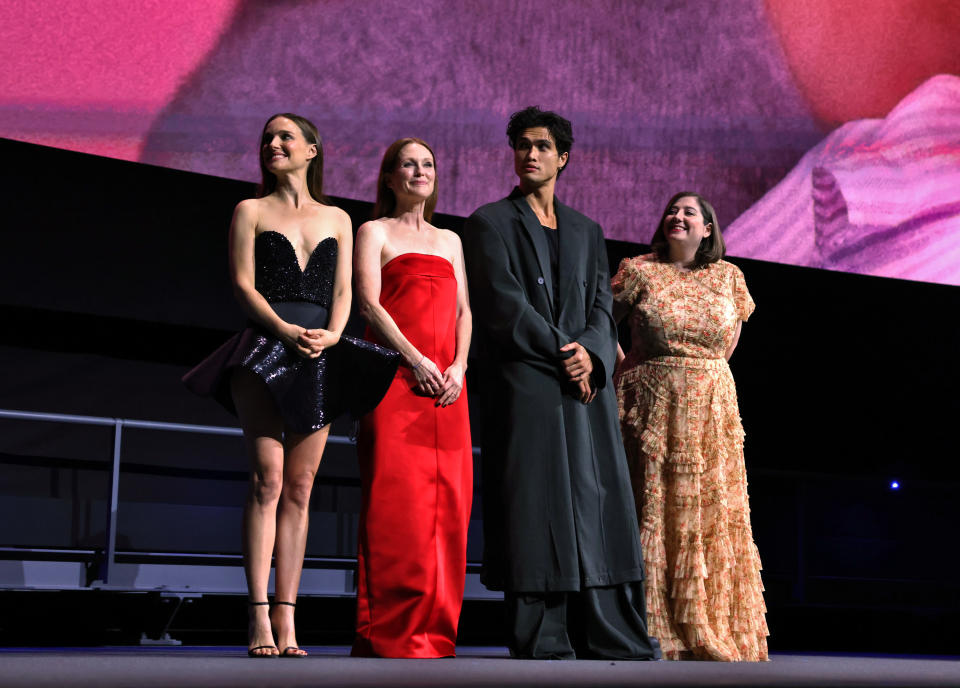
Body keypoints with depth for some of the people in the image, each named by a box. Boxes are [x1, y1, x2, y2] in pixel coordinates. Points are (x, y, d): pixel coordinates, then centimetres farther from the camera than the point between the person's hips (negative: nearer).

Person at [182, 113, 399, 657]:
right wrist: (286, 330, -14)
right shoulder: (251, 211, 12)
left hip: (320, 357, 3)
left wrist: (331, 335, -10)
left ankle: (287, 617, -2)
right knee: (268, 480, -14)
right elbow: (243, 284, 1)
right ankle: (260, 615, -16)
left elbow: (344, 290, 10)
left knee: (300, 487, -2)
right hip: (264, 348, -2)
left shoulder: (337, 219, 19)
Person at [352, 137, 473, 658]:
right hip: (394, 378, -5)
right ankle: (388, 633, -9)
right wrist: (414, 359, -14)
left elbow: (463, 310, 15)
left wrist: (458, 366, -3)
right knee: (395, 501, -11)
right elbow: (368, 303, -3)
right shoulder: (374, 232, 10)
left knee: (446, 502, -1)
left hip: (445, 383, 5)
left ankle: (432, 631, 3)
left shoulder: (450, 240, 24)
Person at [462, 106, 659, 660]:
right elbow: (504, 305, -4)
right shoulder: (490, 223, 7)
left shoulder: (587, 230, 21)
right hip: (525, 385, -4)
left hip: (586, 385, 4)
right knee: (535, 508, -7)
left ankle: (613, 638, 2)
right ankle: (543, 642, -4)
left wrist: (591, 353, -8)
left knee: (600, 504, 0)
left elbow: (601, 306, 13)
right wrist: (560, 354, -10)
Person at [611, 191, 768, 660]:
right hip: (652, 408, -2)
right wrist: (625, 370, 2)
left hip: (711, 412, 3)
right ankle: (656, 633, 3)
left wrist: (708, 371, 13)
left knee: (713, 517, 3)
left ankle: (712, 632, 11)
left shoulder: (728, 276, 7)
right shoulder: (639, 271, -1)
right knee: (653, 511, -2)